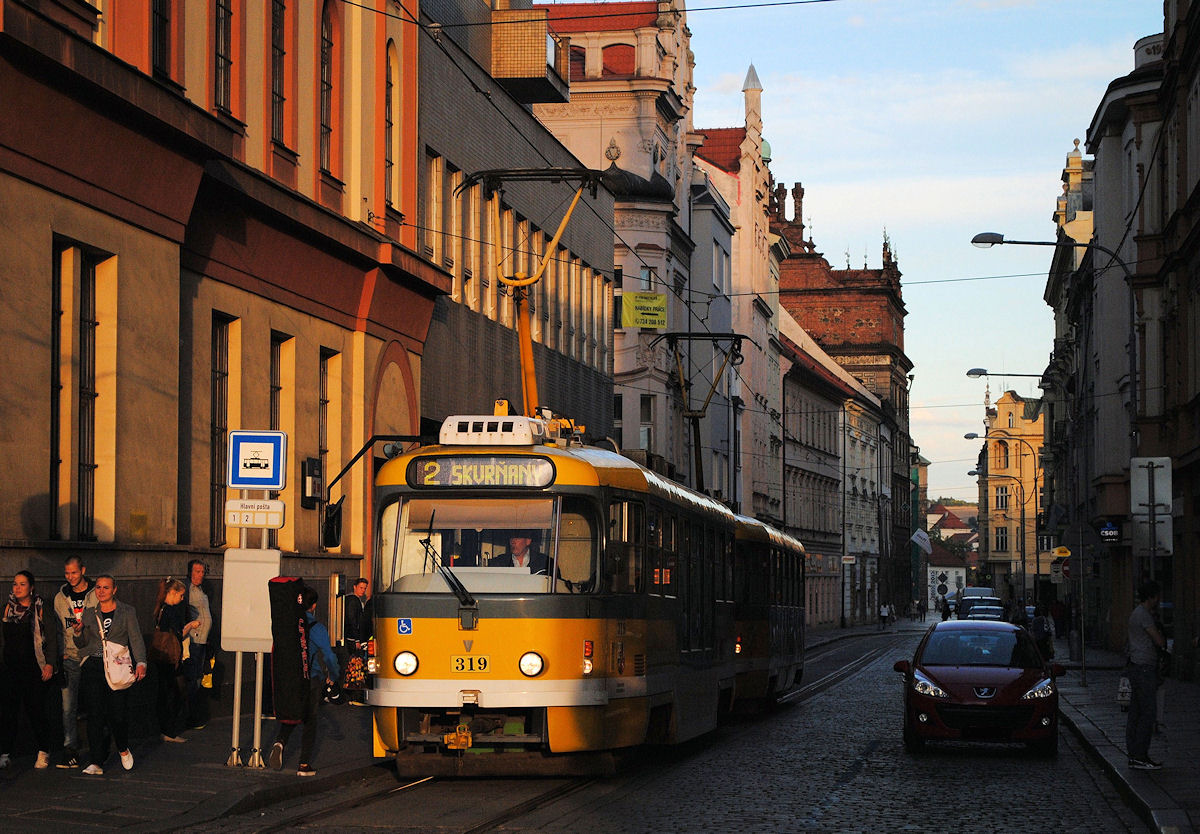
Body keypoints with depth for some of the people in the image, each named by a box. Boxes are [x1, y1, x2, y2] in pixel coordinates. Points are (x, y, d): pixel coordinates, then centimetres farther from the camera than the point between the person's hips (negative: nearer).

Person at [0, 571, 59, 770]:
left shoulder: (41, 610, -2)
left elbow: (52, 638, -3)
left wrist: (50, 664, -11)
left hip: (34, 668, -4)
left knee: (36, 709, -2)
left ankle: (43, 753, 11)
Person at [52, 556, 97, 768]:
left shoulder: (97, 595, 0)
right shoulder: (60, 598, 9)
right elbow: (57, 630, 16)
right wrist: (61, 653, 5)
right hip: (70, 660, 2)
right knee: (68, 706, -5)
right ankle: (70, 749, -2)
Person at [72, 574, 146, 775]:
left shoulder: (127, 612, 6)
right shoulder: (89, 613, 14)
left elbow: (136, 639, 1)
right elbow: (82, 644, 18)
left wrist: (140, 662, -13)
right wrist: (77, 632, -4)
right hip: (93, 666, 2)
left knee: (118, 714, -7)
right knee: (95, 715, -4)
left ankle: (123, 749, 22)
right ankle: (96, 763, -1)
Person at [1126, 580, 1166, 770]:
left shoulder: (1136, 613, 18)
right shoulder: (1144, 615, -15)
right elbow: (1159, 641, -17)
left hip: (1136, 667, 11)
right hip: (1144, 668, -11)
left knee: (1135, 713, 10)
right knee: (1147, 712, -9)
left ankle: (1134, 755, 12)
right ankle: (1140, 756, -10)